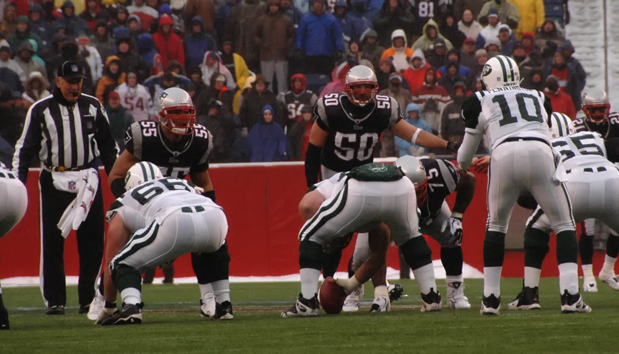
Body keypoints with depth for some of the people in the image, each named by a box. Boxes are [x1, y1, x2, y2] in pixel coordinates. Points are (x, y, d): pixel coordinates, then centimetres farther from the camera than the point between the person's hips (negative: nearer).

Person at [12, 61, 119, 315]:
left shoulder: (93, 107, 8)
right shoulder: (40, 110, 2)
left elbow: (108, 146, 15)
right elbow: (25, 149, 4)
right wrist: (17, 184, -5)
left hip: (88, 180, 2)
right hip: (54, 181, -2)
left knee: (92, 242, -1)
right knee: (52, 242, -1)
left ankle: (89, 299, 7)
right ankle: (54, 300, 5)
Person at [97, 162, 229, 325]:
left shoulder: (123, 209, 31)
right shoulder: (184, 185, 42)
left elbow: (111, 262, 35)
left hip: (175, 224, -4)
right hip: (216, 216, 4)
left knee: (124, 264, 13)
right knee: (213, 250, 40)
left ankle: (131, 307, -16)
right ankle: (224, 305, 27)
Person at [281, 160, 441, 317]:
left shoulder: (322, 190, 35)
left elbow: (307, 206, 11)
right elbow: (378, 257, 48)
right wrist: (350, 284, 62)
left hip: (361, 192, -5)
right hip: (402, 189, 5)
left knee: (311, 237, 18)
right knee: (410, 240, 38)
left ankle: (307, 303, 9)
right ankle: (431, 298, 30)